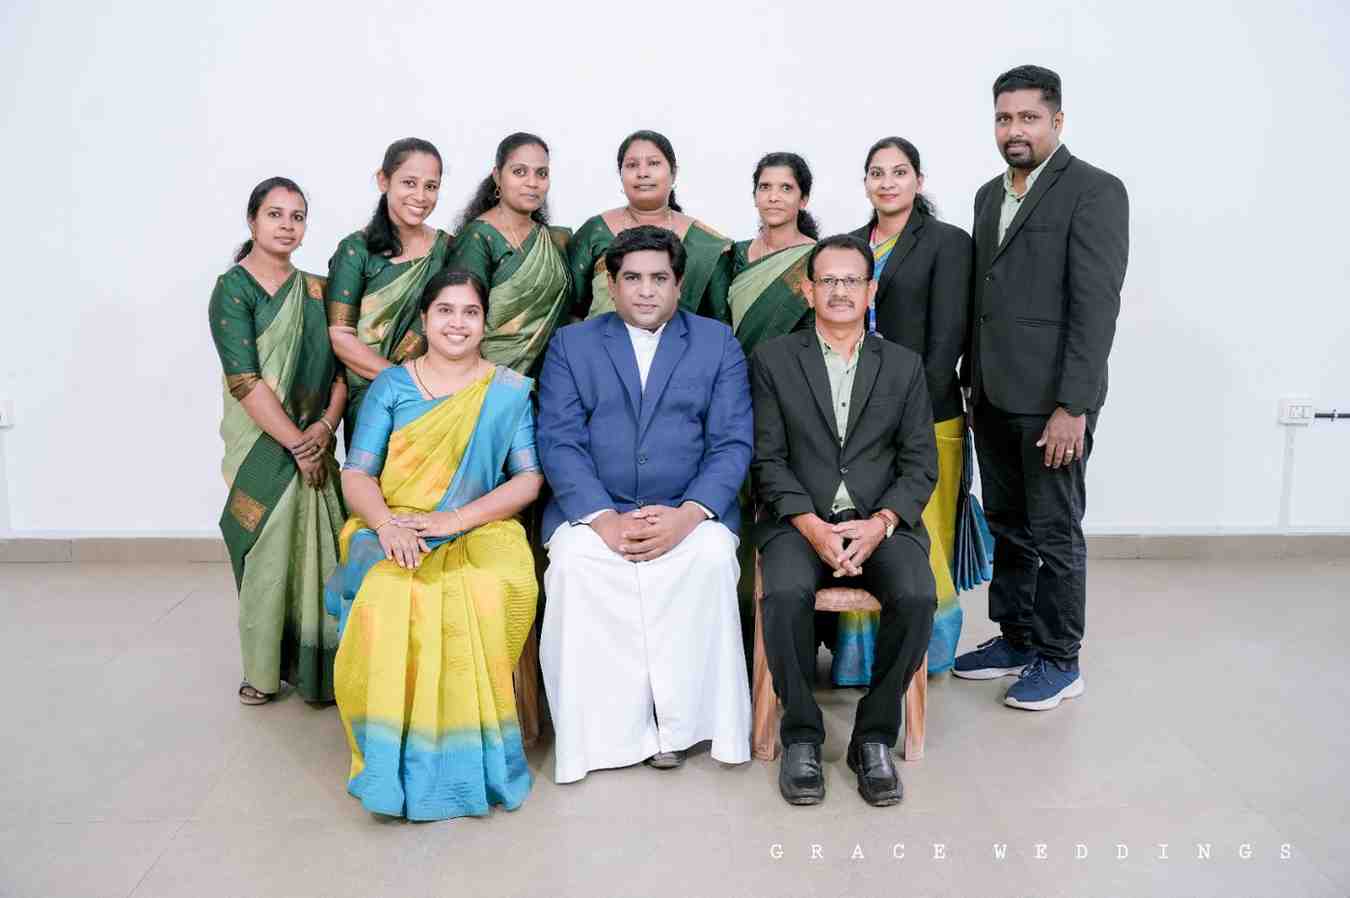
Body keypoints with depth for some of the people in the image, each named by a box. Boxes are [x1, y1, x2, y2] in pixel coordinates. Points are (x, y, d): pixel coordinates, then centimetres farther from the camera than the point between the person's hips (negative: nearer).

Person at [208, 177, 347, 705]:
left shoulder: (316, 290, 9)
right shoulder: (233, 289, -5)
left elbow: (342, 365, 6)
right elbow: (245, 380, -13)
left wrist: (325, 427, -10)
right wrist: (296, 444, -15)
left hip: (314, 443, 4)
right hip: (261, 448, -4)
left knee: (319, 549, 5)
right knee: (267, 552, 1)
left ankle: (314, 665, 19)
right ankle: (263, 669, 19)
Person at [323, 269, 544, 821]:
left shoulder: (510, 391, 10)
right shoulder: (391, 386, 12)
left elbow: (530, 478, 1)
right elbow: (356, 474, 5)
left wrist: (458, 518, -14)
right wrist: (387, 524, -17)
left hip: (480, 530, -1)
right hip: (394, 535, 1)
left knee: (486, 598, -35)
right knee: (387, 604, -33)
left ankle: (470, 754, -16)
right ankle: (397, 758, -16)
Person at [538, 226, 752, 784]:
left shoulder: (718, 343, 10)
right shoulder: (571, 344, 10)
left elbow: (732, 444, 1)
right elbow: (559, 442, -1)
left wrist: (688, 515, -17)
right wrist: (604, 519, -17)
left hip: (690, 512, 0)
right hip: (595, 509, 0)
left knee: (712, 555, -30)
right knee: (575, 560, -30)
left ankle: (678, 720, -13)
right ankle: (604, 731, -15)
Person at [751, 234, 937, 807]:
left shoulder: (903, 366, 12)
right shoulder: (773, 360, 7)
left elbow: (920, 464, 6)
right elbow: (768, 460, 0)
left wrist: (879, 524, -12)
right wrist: (812, 525, -15)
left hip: (882, 522, 2)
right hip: (800, 520, -1)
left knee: (917, 597, -28)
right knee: (785, 594, -32)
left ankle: (874, 737, -8)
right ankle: (801, 736, -11)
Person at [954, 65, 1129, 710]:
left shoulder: (1094, 191, -8)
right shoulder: (990, 195, 15)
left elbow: (1096, 305, -15)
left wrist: (1073, 406, -20)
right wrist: (973, 384, 14)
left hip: (1051, 398, -7)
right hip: (994, 396, 7)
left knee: (1054, 531, 3)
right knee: (1008, 526, 15)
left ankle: (1058, 659, 18)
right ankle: (1015, 639, 29)